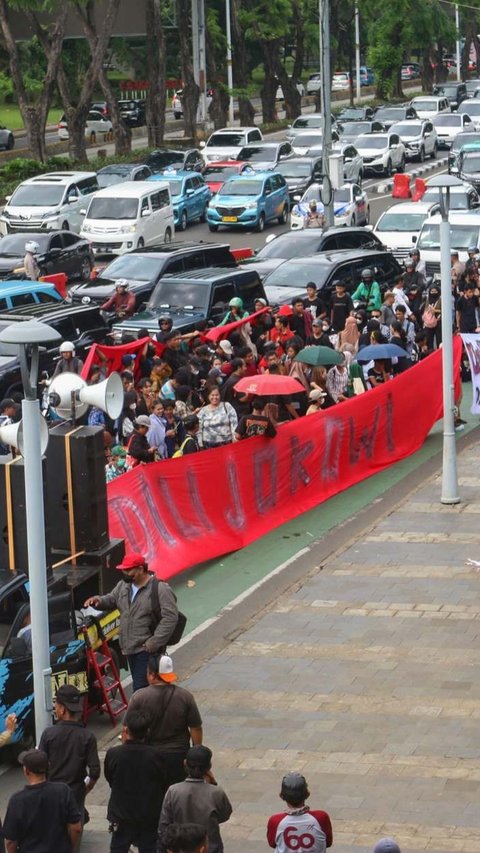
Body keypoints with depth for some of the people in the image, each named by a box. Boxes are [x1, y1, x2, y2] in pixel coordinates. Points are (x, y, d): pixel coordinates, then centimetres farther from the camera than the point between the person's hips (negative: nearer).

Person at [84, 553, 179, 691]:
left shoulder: (160, 589, -15)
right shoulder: (123, 585, 10)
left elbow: (170, 617, -18)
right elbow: (111, 600, 23)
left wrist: (155, 642, -21)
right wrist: (99, 600, -2)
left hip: (147, 650, -8)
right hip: (130, 648, 8)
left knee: (141, 690, -13)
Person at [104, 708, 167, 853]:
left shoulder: (113, 754, -18)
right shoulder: (155, 756, -14)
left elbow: (110, 781, -2)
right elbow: (162, 785, -3)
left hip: (121, 815, -1)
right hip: (150, 815, 1)